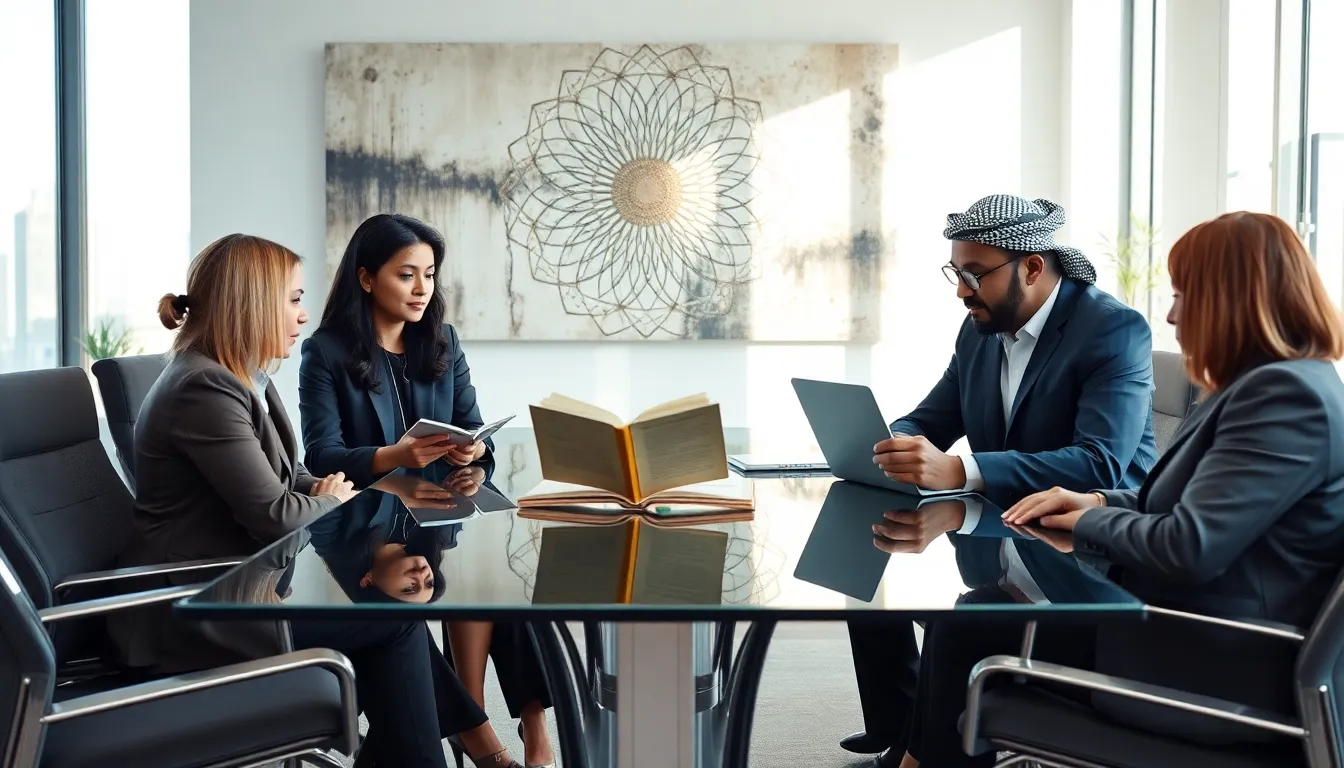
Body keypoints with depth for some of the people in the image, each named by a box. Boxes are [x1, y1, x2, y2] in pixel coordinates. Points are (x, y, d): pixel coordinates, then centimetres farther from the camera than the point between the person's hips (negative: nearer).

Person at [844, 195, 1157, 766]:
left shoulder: (1116, 330, -16)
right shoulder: (980, 329, 7)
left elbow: (1101, 464, -29)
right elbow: (927, 422, 11)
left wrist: (958, 472, -41)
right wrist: (886, 447, -15)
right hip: (997, 534, 8)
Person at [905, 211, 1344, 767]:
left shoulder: (1288, 394, -21)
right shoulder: (1273, 384, 13)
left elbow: (1188, 549, -27)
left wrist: (1090, 522, -8)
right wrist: (1099, 501, 4)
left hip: (1214, 668, -10)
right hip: (1193, 628, 10)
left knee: (968, 627, -5)